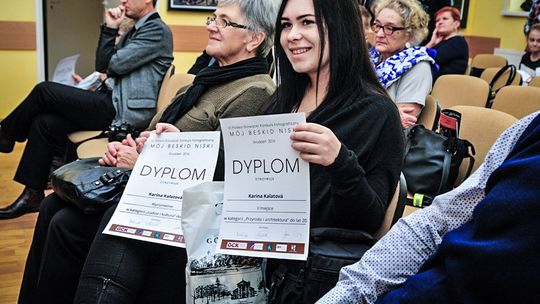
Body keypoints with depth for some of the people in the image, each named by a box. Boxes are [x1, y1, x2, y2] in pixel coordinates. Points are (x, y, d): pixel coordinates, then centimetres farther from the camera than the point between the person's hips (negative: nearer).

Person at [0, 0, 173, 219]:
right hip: (113, 103, 9)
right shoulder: (135, 31, 22)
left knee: (44, 90, -11)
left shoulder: (157, 30, -7)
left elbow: (116, 64, -13)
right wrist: (109, 29, 7)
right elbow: (102, 66, 18)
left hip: (124, 112, -9)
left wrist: (111, 29, 6)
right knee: (44, 122, -1)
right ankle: (33, 195, 5)